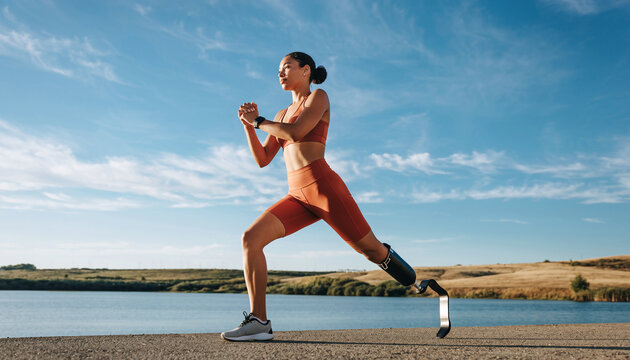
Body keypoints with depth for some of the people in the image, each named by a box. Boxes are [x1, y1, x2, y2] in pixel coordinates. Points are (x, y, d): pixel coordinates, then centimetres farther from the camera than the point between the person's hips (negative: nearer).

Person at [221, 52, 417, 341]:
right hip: (297, 196, 6)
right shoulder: (282, 115, 25)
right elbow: (262, 160, 19)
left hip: (323, 186, -6)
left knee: (372, 250, -1)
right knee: (251, 238, -12)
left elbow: (295, 132, -12)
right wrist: (248, 124, 8)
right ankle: (258, 322, -10)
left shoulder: (318, 97, 6)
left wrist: (258, 120, 1)